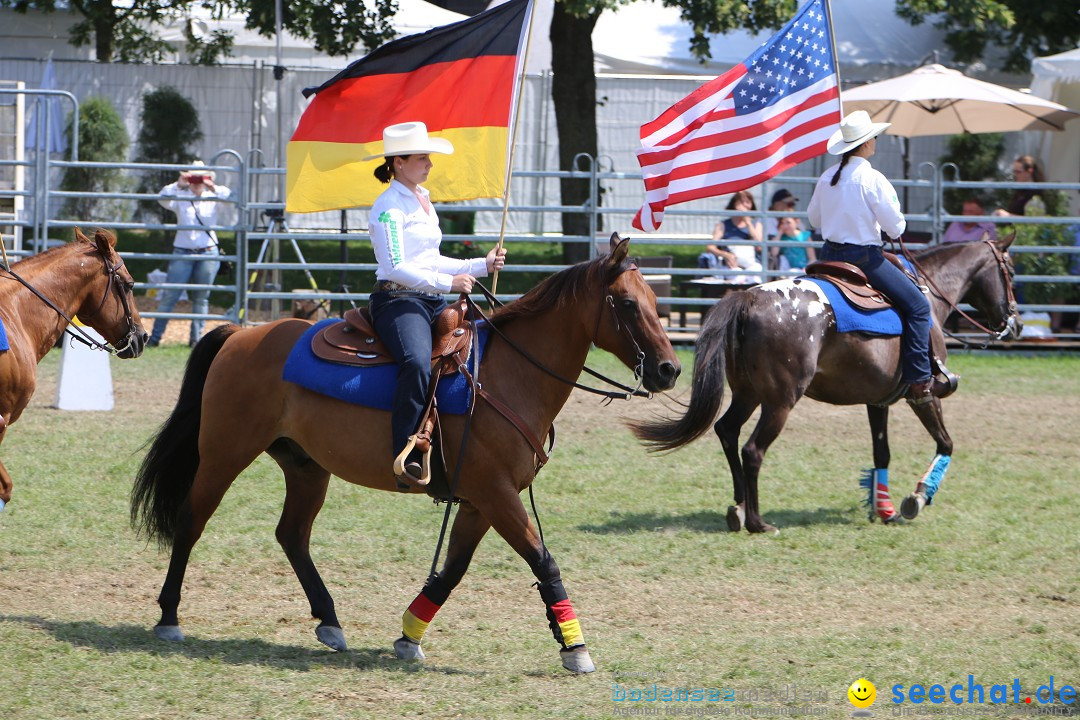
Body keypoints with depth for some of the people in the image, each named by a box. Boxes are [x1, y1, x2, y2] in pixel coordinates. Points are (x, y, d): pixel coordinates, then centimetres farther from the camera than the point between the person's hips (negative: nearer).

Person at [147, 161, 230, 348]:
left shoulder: (213, 199, 6)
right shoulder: (180, 198, 4)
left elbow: (229, 197, -12)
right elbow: (163, 198, -13)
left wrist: (213, 188, -27)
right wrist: (178, 185, -26)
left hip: (208, 253, 1)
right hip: (183, 253, -1)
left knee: (201, 298, 4)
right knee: (169, 296, -4)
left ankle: (195, 338, 10)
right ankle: (155, 337, -1)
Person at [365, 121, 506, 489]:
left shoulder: (423, 200, 21)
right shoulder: (389, 206, -7)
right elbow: (396, 267, -16)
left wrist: (482, 265, 18)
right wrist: (448, 282, -20)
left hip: (433, 302, 10)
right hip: (397, 300, -10)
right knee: (418, 362, -35)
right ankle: (406, 458, -40)